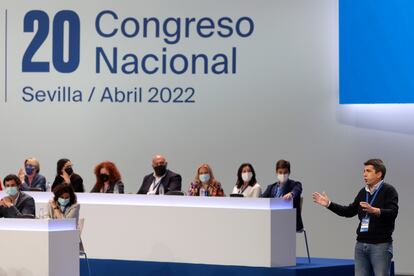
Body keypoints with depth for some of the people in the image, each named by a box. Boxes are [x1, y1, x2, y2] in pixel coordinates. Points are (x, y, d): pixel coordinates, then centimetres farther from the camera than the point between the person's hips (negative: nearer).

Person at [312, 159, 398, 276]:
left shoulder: (388, 190, -6)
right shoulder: (363, 192, 15)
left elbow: (393, 213, -19)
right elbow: (350, 211, 22)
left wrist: (374, 211, -36)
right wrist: (329, 204, 17)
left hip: (381, 245, -7)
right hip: (361, 244, 7)